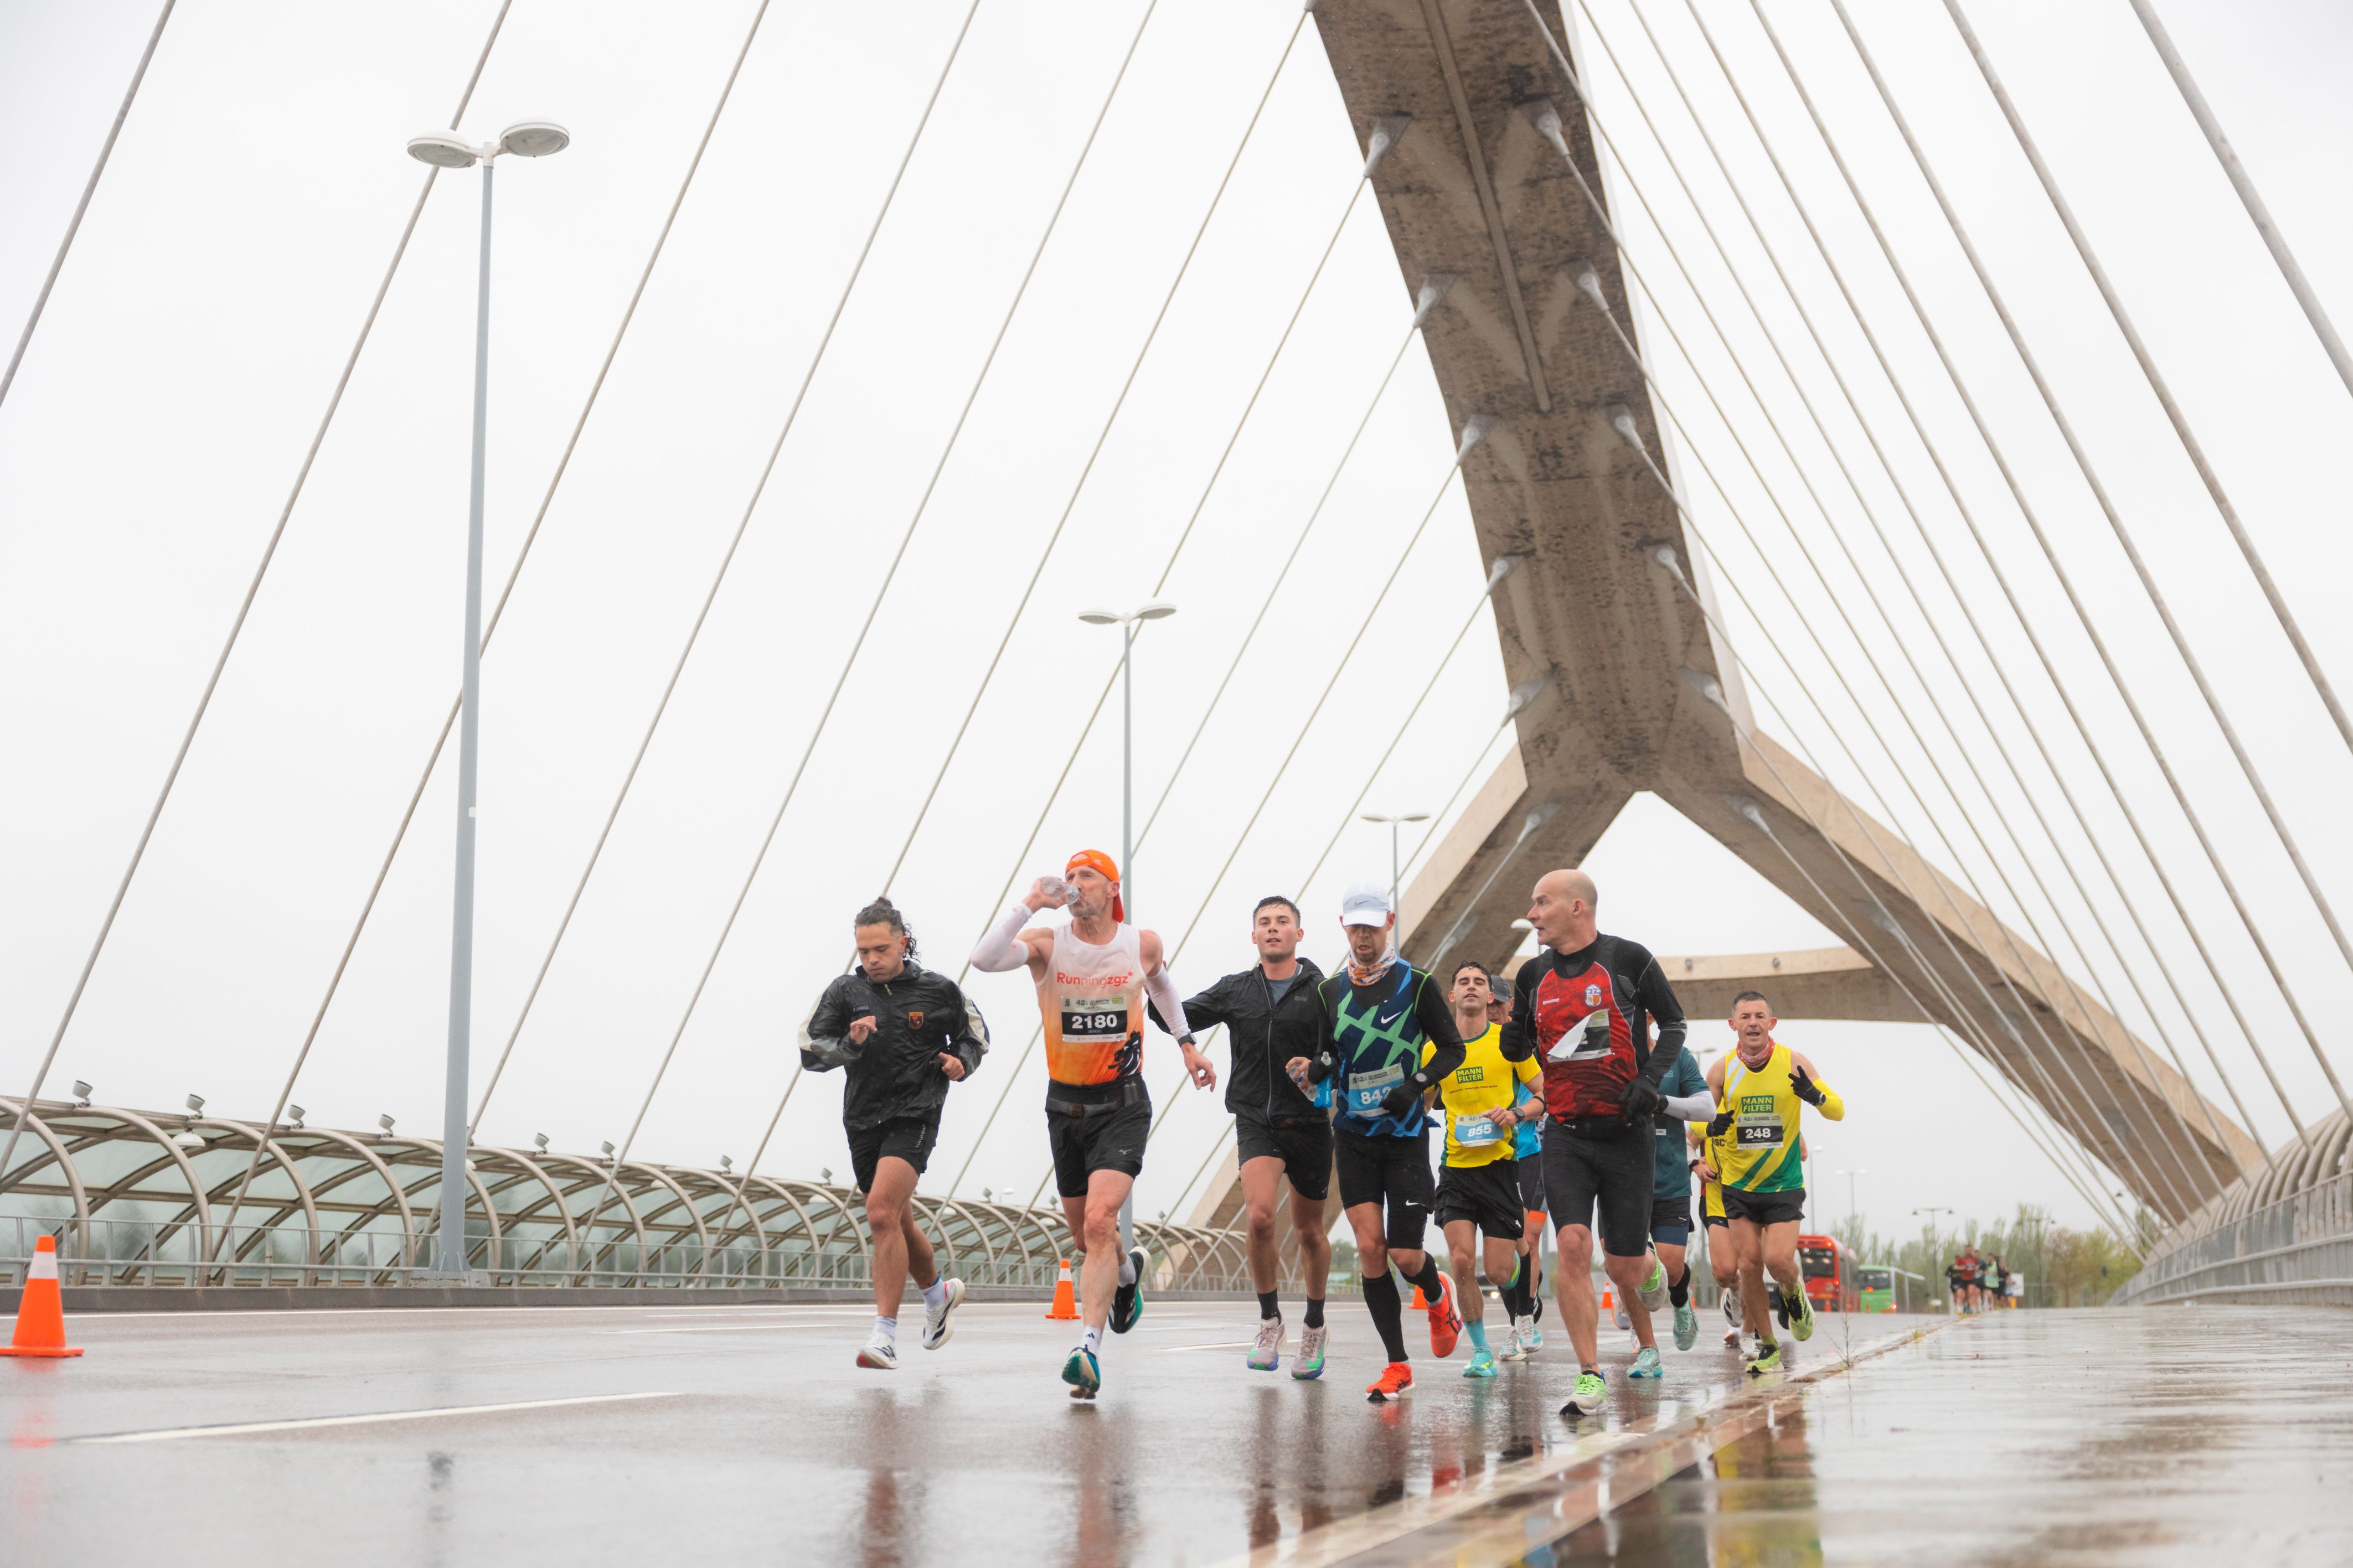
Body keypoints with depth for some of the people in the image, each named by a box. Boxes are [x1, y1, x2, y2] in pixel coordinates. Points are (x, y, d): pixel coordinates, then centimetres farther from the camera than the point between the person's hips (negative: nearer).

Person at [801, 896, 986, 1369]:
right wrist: (851, 1043, -21)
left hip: (914, 1117, -4)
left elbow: (973, 1036, 15)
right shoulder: (845, 991, 2)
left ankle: (885, 1335, -21)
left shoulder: (939, 991, -1)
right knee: (898, 1224, 17)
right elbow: (811, 1053, -3)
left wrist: (961, 1063, -5)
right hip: (862, 1121, 4)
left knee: (882, 1214, -22)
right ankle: (939, 1291, 46)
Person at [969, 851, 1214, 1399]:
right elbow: (985, 959, -27)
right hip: (1065, 1103, 2)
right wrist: (1029, 904, -29)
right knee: (1084, 1235, 15)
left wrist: (1186, 1043, 22)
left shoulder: (1143, 943, -2)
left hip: (1123, 1105, -2)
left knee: (1099, 1222, -20)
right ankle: (1128, 1271, 49)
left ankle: (1088, 1349, -22)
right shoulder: (1047, 943, -8)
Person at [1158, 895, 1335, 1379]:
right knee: (1259, 1216, -21)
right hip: (1256, 1121, 1)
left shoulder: (1321, 991, -3)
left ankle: (1315, 1326, 34)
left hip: (1309, 1124, -1)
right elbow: (1179, 1019, 3)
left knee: (1309, 1231, 11)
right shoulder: (1235, 990, 5)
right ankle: (1270, 1322, -2)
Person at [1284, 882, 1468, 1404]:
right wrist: (1313, 1068, -9)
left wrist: (1416, 1084, -16)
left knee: (1405, 1255, -4)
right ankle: (1397, 1366, 4)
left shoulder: (1416, 984, -5)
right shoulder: (1331, 991, 6)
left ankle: (1439, 1297, 33)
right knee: (1369, 1248, -6)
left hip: (1405, 1132, -3)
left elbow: (1452, 1048, 0)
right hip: (1353, 1134, 3)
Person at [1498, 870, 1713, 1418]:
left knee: (1625, 1270, 2)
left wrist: (1651, 1079, -11)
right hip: (1565, 1135, 3)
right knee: (1571, 1246, -16)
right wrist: (1515, 1043, -6)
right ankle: (1590, 1377, -9)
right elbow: (1524, 1043, 18)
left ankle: (1650, 1269, 42)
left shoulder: (1628, 959, -5)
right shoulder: (1533, 976, 6)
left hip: (1625, 1133, -2)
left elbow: (1674, 1023, 4)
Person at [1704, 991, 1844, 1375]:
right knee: (1749, 1265, -2)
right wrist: (1711, 1127, -16)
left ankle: (1792, 1292, 23)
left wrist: (1815, 1096, -25)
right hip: (1738, 1185, 2)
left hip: (1784, 1184, -2)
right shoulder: (1723, 1069, -4)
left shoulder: (1793, 1062, -8)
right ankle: (1768, 1347, 14)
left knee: (1779, 1260, -14)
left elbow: (1838, 1111, -2)